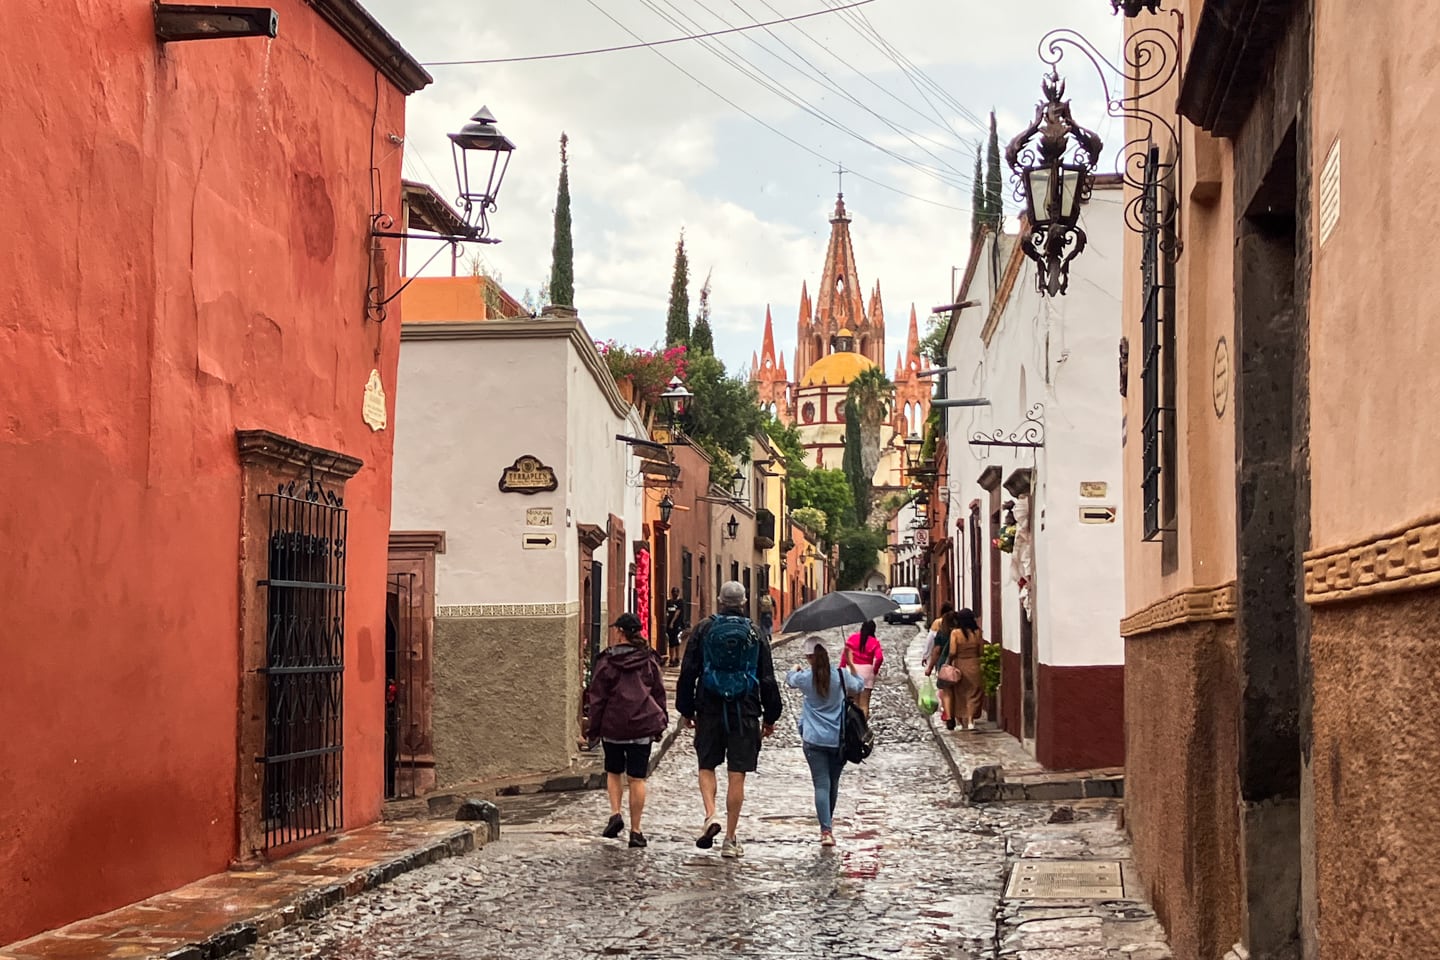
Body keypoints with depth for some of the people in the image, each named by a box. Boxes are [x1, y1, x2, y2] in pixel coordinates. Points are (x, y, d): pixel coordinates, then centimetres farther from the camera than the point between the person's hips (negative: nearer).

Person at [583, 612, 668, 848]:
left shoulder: (607, 661, -5)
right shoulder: (649, 660, 3)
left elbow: (597, 696, -2)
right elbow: (659, 693, 8)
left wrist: (592, 727, 5)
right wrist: (660, 723, 17)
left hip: (613, 725, -1)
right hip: (643, 725, 1)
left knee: (613, 772, 19)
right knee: (637, 778, 4)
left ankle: (615, 814, 0)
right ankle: (636, 831, 3)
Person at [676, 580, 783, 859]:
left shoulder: (704, 629, 1)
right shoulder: (755, 634, 4)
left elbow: (688, 672, 1)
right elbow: (767, 679, 6)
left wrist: (686, 710, 9)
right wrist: (770, 716, 13)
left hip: (709, 710, 0)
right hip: (744, 713, 0)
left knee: (707, 766, 15)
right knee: (737, 775, 2)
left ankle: (710, 816, -9)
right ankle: (730, 839, 4)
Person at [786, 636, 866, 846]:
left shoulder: (805, 678, -8)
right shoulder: (840, 676, -5)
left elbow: (789, 679, 17)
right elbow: (859, 687, 14)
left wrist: (796, 668, 40)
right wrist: (851, 665, 24)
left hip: (814, 740, -2)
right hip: (839, 739, 2)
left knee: (821, 784, -5)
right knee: (833, 782, 19)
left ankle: (826, 830, -18)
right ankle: (828, 820, 40)